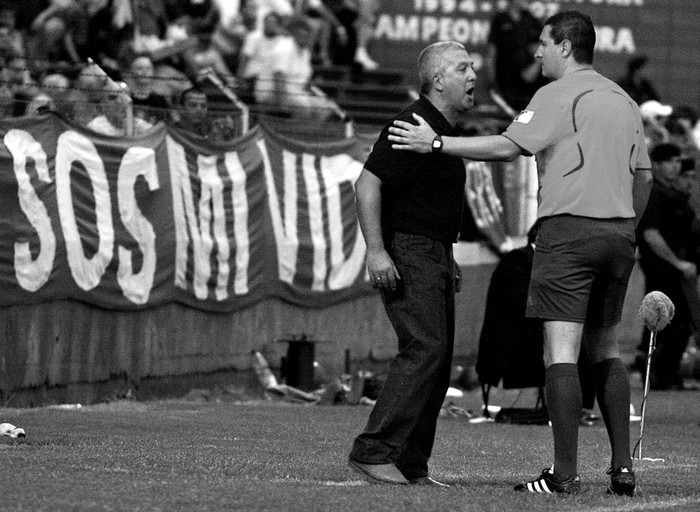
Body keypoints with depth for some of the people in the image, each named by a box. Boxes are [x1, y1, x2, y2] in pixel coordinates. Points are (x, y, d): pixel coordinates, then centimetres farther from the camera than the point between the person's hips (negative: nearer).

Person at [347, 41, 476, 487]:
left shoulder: (447, 131, 18)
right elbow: (368, 183, -20)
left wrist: (448, 261, 27)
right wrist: (376, 250, -27)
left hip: (435, 254, 10)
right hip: (406, 253, -10)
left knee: (438, 359, 5)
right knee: (425, 349, -20)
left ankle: (411, 466, 6)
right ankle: (373, 451, -21)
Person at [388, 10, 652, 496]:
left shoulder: (559, 95, -6)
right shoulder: (623, 100, 17)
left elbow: (508, 147, -13)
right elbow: (644, 174, 20)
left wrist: (437, 142, -7)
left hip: (569, 226, -7)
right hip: (619, 230, 7)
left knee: (561, 352, -8)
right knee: (606, 352, 15)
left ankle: (565, 473, -14)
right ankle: (622, 467, 9)